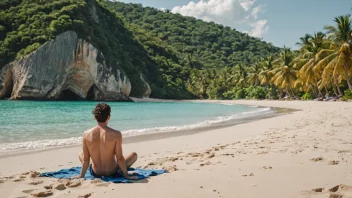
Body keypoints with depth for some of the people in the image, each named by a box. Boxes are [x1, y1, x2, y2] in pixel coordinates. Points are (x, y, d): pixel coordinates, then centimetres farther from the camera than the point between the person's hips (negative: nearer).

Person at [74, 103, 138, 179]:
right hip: (112, 173, -2)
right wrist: (126, 175, -3)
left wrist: (81, 175, 8)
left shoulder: (86, 134, -12)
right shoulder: (116, 134, -20)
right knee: (134, 155, 19)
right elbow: (119, 158, -15)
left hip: (96, 173, 2)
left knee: (81, 154, 30)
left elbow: (85, 159, -5)